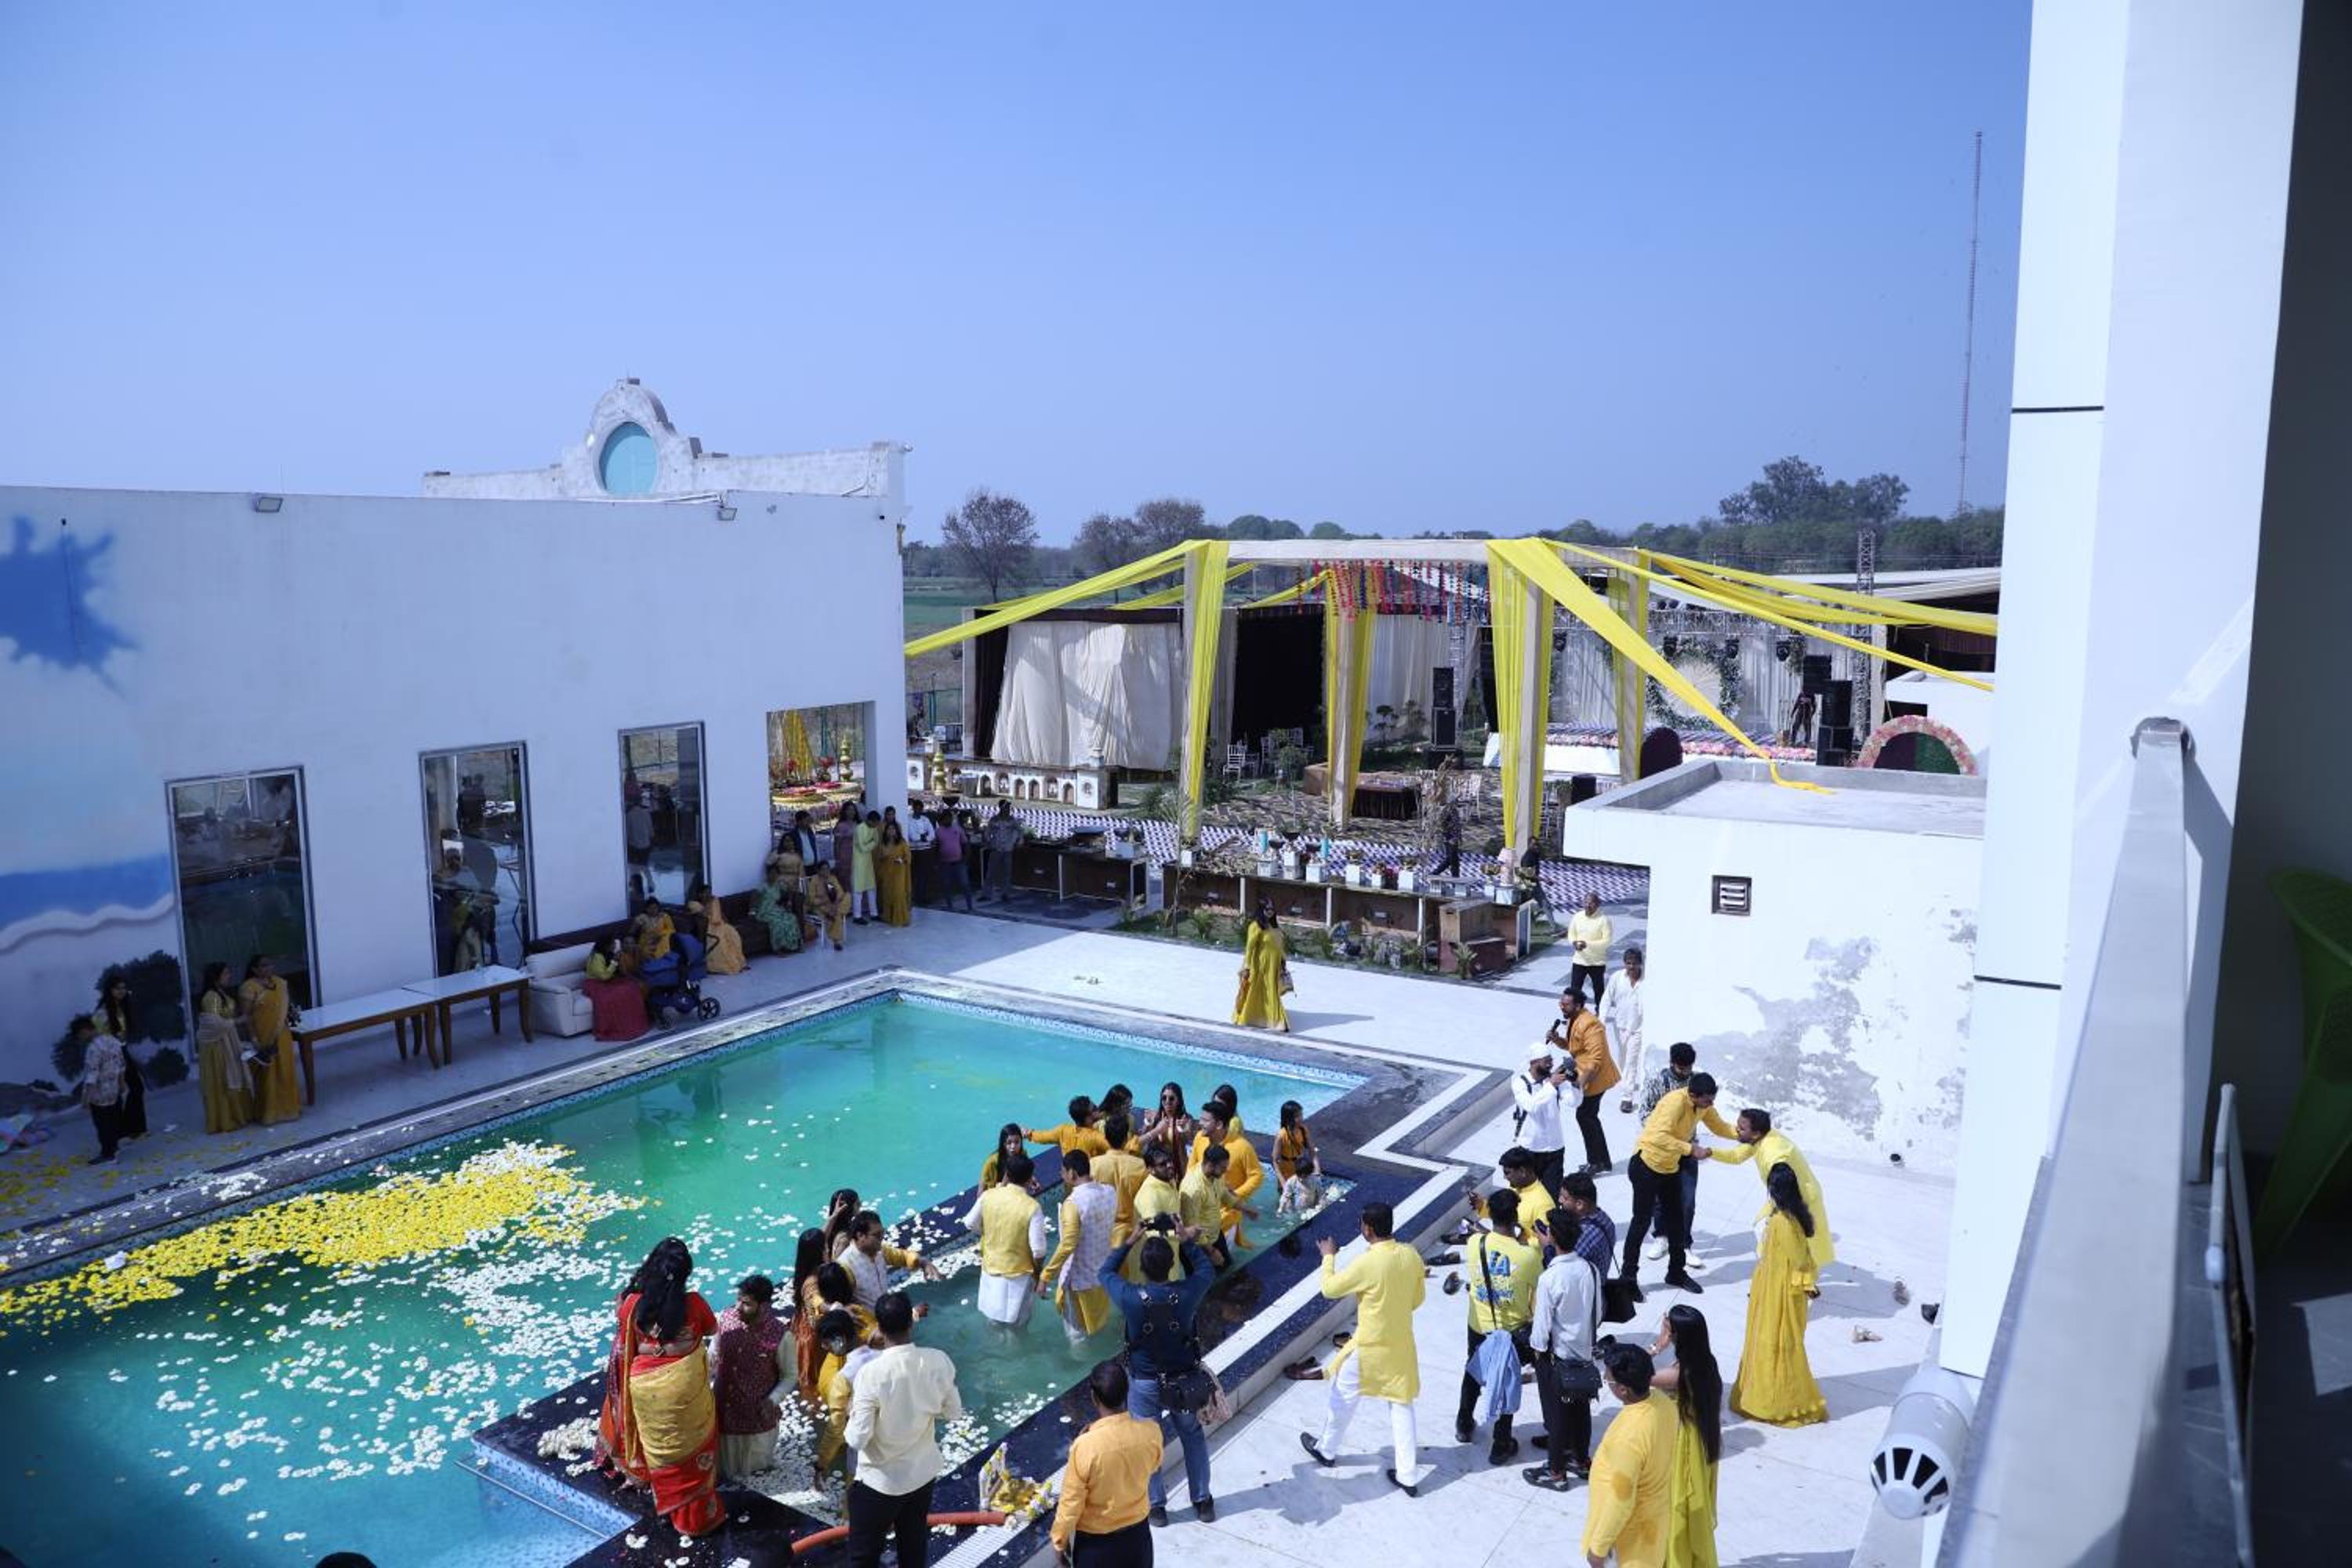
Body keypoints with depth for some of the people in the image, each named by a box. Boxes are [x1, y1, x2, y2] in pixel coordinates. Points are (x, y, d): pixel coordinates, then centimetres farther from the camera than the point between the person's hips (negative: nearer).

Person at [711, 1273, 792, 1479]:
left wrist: (772, 1400, -22)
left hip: (757, 1413, -3)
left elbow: (790, 1376, -10)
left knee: (754, 1461, 20)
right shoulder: (725, 1318, -15)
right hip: (723, 1406, 3)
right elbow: (713, 1355, 3)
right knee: (723, 1459, 23)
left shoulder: (779, 1335, -25)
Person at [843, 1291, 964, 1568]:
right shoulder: (939, 1361, -16)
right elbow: (954, 1413, -1)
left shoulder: (871, 1373, -28)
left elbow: (858, 1439, -23)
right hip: (923, 1473, 4)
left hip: (879, 1481, -4)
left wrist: (853, 1410, -4)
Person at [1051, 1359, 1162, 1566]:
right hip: (1137, 1533, 3)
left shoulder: (1086, 1446, -31)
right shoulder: (1151, 1431, -19)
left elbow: (1071, 1503, -19)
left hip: (1096, 1541, -3)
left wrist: (1059, 1542, -2)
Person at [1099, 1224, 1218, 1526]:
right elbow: (1207, 1270, 0)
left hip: (1144, 1382, -1)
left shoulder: (1130, 1298, -26)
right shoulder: (1186, 1293, -24)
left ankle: (1156, 1506, 32)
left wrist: (1129, 1242, -1)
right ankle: (1202, 1500, 35)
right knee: (1193, 1436, 23)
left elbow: (1105, 1271, -5)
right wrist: (1186, 1240, 3)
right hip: (1184, 1380, 1)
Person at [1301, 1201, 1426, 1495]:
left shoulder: (1367, 1263, -27)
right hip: (1401, 1345, 5)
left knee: (1342, 1397, 18)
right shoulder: (1411, 1256, -8)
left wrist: (1328, 1257, 1)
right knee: (1401, 1406, 16)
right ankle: (1408, 1476, 19)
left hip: (1370, 1347, -5)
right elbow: (1418, 1297, 7)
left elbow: (1329, 1289, -14)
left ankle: (1326, 1450, 38)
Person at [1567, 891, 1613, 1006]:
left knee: (1599, 989, 13)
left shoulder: (1603, 920, -14)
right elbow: (1571, 935, 8)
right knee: (1574, 989, 1)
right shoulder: (1577, 917, 0)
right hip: (1579, 960, 3)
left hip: (1597, 962, -3)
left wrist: (1587, 944, -26)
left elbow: (1607, 940, -17)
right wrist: (1574, 943, -16)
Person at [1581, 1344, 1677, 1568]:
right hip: (1654, 1504, 7)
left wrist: (1598, 1547, -18)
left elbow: (1620, 1504, -31)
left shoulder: (1629, 1438, -41)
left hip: (1633, 1522, -7)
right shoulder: (1661, 1398, -17)